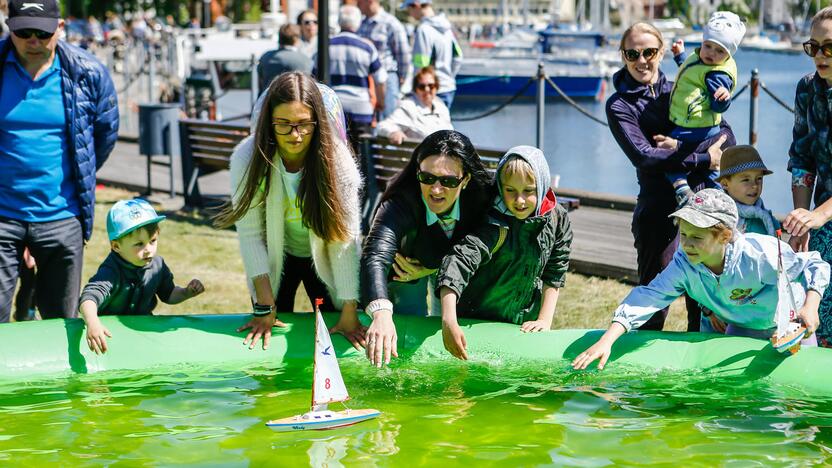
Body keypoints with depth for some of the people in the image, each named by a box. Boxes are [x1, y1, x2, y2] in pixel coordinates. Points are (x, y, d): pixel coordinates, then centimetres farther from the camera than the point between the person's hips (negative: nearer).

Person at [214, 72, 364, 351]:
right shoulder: (247, 158, -25)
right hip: (274, 259, 0)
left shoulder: (337, 158, -27)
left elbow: (347, 237, -26)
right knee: (269, 338, 10)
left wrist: (350, 312, -28)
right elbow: (250, 233, -23)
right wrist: (264, 307, -24)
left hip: (323, 260, 0)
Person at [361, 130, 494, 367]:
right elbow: (375, 257, -58)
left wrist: (431, 269, -27)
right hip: (408, 260, -2)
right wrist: (381, 314, -75)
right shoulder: (399, 204, -43)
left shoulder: (481, 195, -33)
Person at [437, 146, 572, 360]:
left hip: (524, 324, 4)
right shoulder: (495, 225, -28)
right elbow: (459, 261, -41)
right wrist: (449, 321, -53)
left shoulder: (558, 220, -10)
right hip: (474, 319, -4)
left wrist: (545, 320, -6)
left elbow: (554, 274, 1)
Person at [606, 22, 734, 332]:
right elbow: (644, 157, -14)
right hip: (659, 206, -4)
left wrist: (681, 146, -15)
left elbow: (726, 137, 1)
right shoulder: (619, 105, 0)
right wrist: (703, 159, -16)